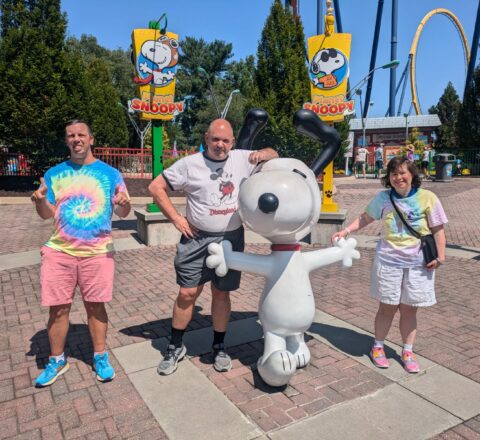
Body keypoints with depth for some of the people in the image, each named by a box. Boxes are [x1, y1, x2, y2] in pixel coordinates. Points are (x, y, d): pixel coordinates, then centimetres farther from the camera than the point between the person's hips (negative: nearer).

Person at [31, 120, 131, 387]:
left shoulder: (109, 173, 3)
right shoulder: (55, 174, 8)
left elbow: (123, 213, 1)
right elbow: (47, 214, 9)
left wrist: (124, 203, -22)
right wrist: (40, 201, -13)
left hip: (98, 252, -1)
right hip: (60, 251, 2)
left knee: (96, 305, 6)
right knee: (58, 308, 6)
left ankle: (100, 357, 23)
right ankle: (57, 361, 25)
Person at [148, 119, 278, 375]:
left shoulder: (242, 159, 3)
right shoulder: (190, 164, -4)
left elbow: (274, 155, 16)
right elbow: (156, 187, 0)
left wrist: (264, 154, -9)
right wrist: (176, 218, -6)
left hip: (231, 239, 2)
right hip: (197, 240, -1)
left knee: (221, 293, 12)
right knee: (187, 294, 4)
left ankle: (219, 347, 30)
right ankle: (175, 347, 24)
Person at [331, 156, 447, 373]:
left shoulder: (427, 198, -5)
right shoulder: (383, 198, -2)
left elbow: (437, 229, -1)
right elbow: (365, 218, 9)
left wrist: (440, 256, -9)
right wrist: (345, 231, -2)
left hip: (418, 264, 0)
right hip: (388, 261, 0)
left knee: (409, 309, 9)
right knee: (387, 307, 9)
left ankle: (408, 352, 27)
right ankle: (378, 347, 28)